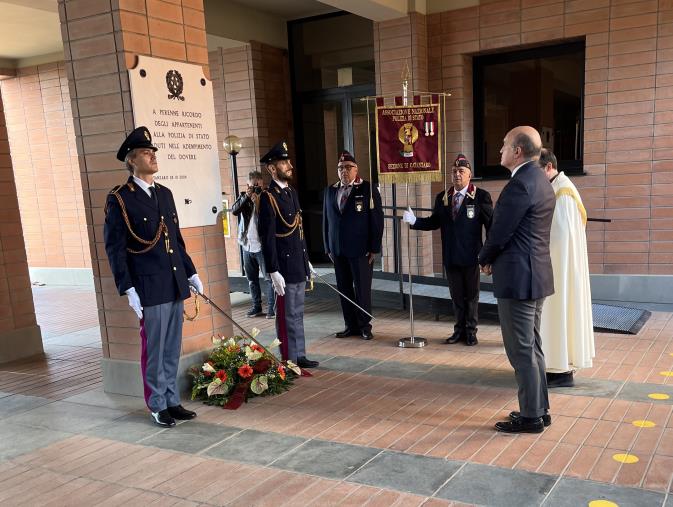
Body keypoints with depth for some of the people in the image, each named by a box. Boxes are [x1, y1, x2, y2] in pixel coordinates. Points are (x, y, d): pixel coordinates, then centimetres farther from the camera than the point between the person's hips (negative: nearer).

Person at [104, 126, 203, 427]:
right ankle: (158, 405, 18)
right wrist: (128, 290, -14)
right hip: (150, 288, -6)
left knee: (172, 349, 13)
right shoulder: (119, 199, -7)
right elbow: (115, 248, -9)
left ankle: (172, 400, 25)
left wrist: (191, 273, 16)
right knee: (154, 349, 4)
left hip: (175, 285, 6)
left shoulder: (165, 194, 13)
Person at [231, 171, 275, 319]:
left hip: (262, 245, -5)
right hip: (247, 245, 5)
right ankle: (256, 306, 24)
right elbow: (234, 211, -8)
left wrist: (257, 202, -21)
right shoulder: (243, 197, 8)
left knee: (270, 277, -6)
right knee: (252, 279, 13)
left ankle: (271, 307, 1)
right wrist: (246, 196, -17)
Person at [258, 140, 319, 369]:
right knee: (288, 316, 2)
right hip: (284, 267, -8)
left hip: (299, 265, 8)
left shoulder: (291, 192, 12)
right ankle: (289, 360, 13)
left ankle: (299, 356, 26)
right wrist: (273, 272, -18)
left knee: (297, 313, 16)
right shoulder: (268, 197, -13)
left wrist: (307, 261, 17)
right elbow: (268, 238, -16)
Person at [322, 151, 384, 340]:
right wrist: (328, 248, 8)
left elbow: (377, 220, -5)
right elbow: (326, 221, 12)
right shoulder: (330, 191, 10)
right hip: (338, 250, 4)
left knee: (362, 289, 1)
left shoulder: (368, 189, -3)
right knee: (344, 289, 8)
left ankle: (365, 326, 14)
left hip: (361, 250, -4)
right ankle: (351, 325, 18)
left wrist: (374, 248, -9)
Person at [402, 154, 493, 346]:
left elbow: (491, 224, -8)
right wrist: (414, 221, -9)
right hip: (450, 257, 4)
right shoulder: (442, 197, 7)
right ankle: (460, 329, 26)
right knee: (456, 295, 14)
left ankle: (470, 331, 22)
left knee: (472, 295, 9)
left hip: (471, 256, -4)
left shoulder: (481, 196, -7)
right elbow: (435, 222, 7)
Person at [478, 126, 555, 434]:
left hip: (517, 277, -10)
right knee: (531, 347, 17)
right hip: (536, 273, 10)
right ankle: (539, 410, 26)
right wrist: (494, 258, 12)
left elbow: (500, 232, -16)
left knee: (521, 351, 0)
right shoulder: (541, 181, 14)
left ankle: (530, 417, 10)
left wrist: (484, 259, 2)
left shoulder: (520, 183, -18)